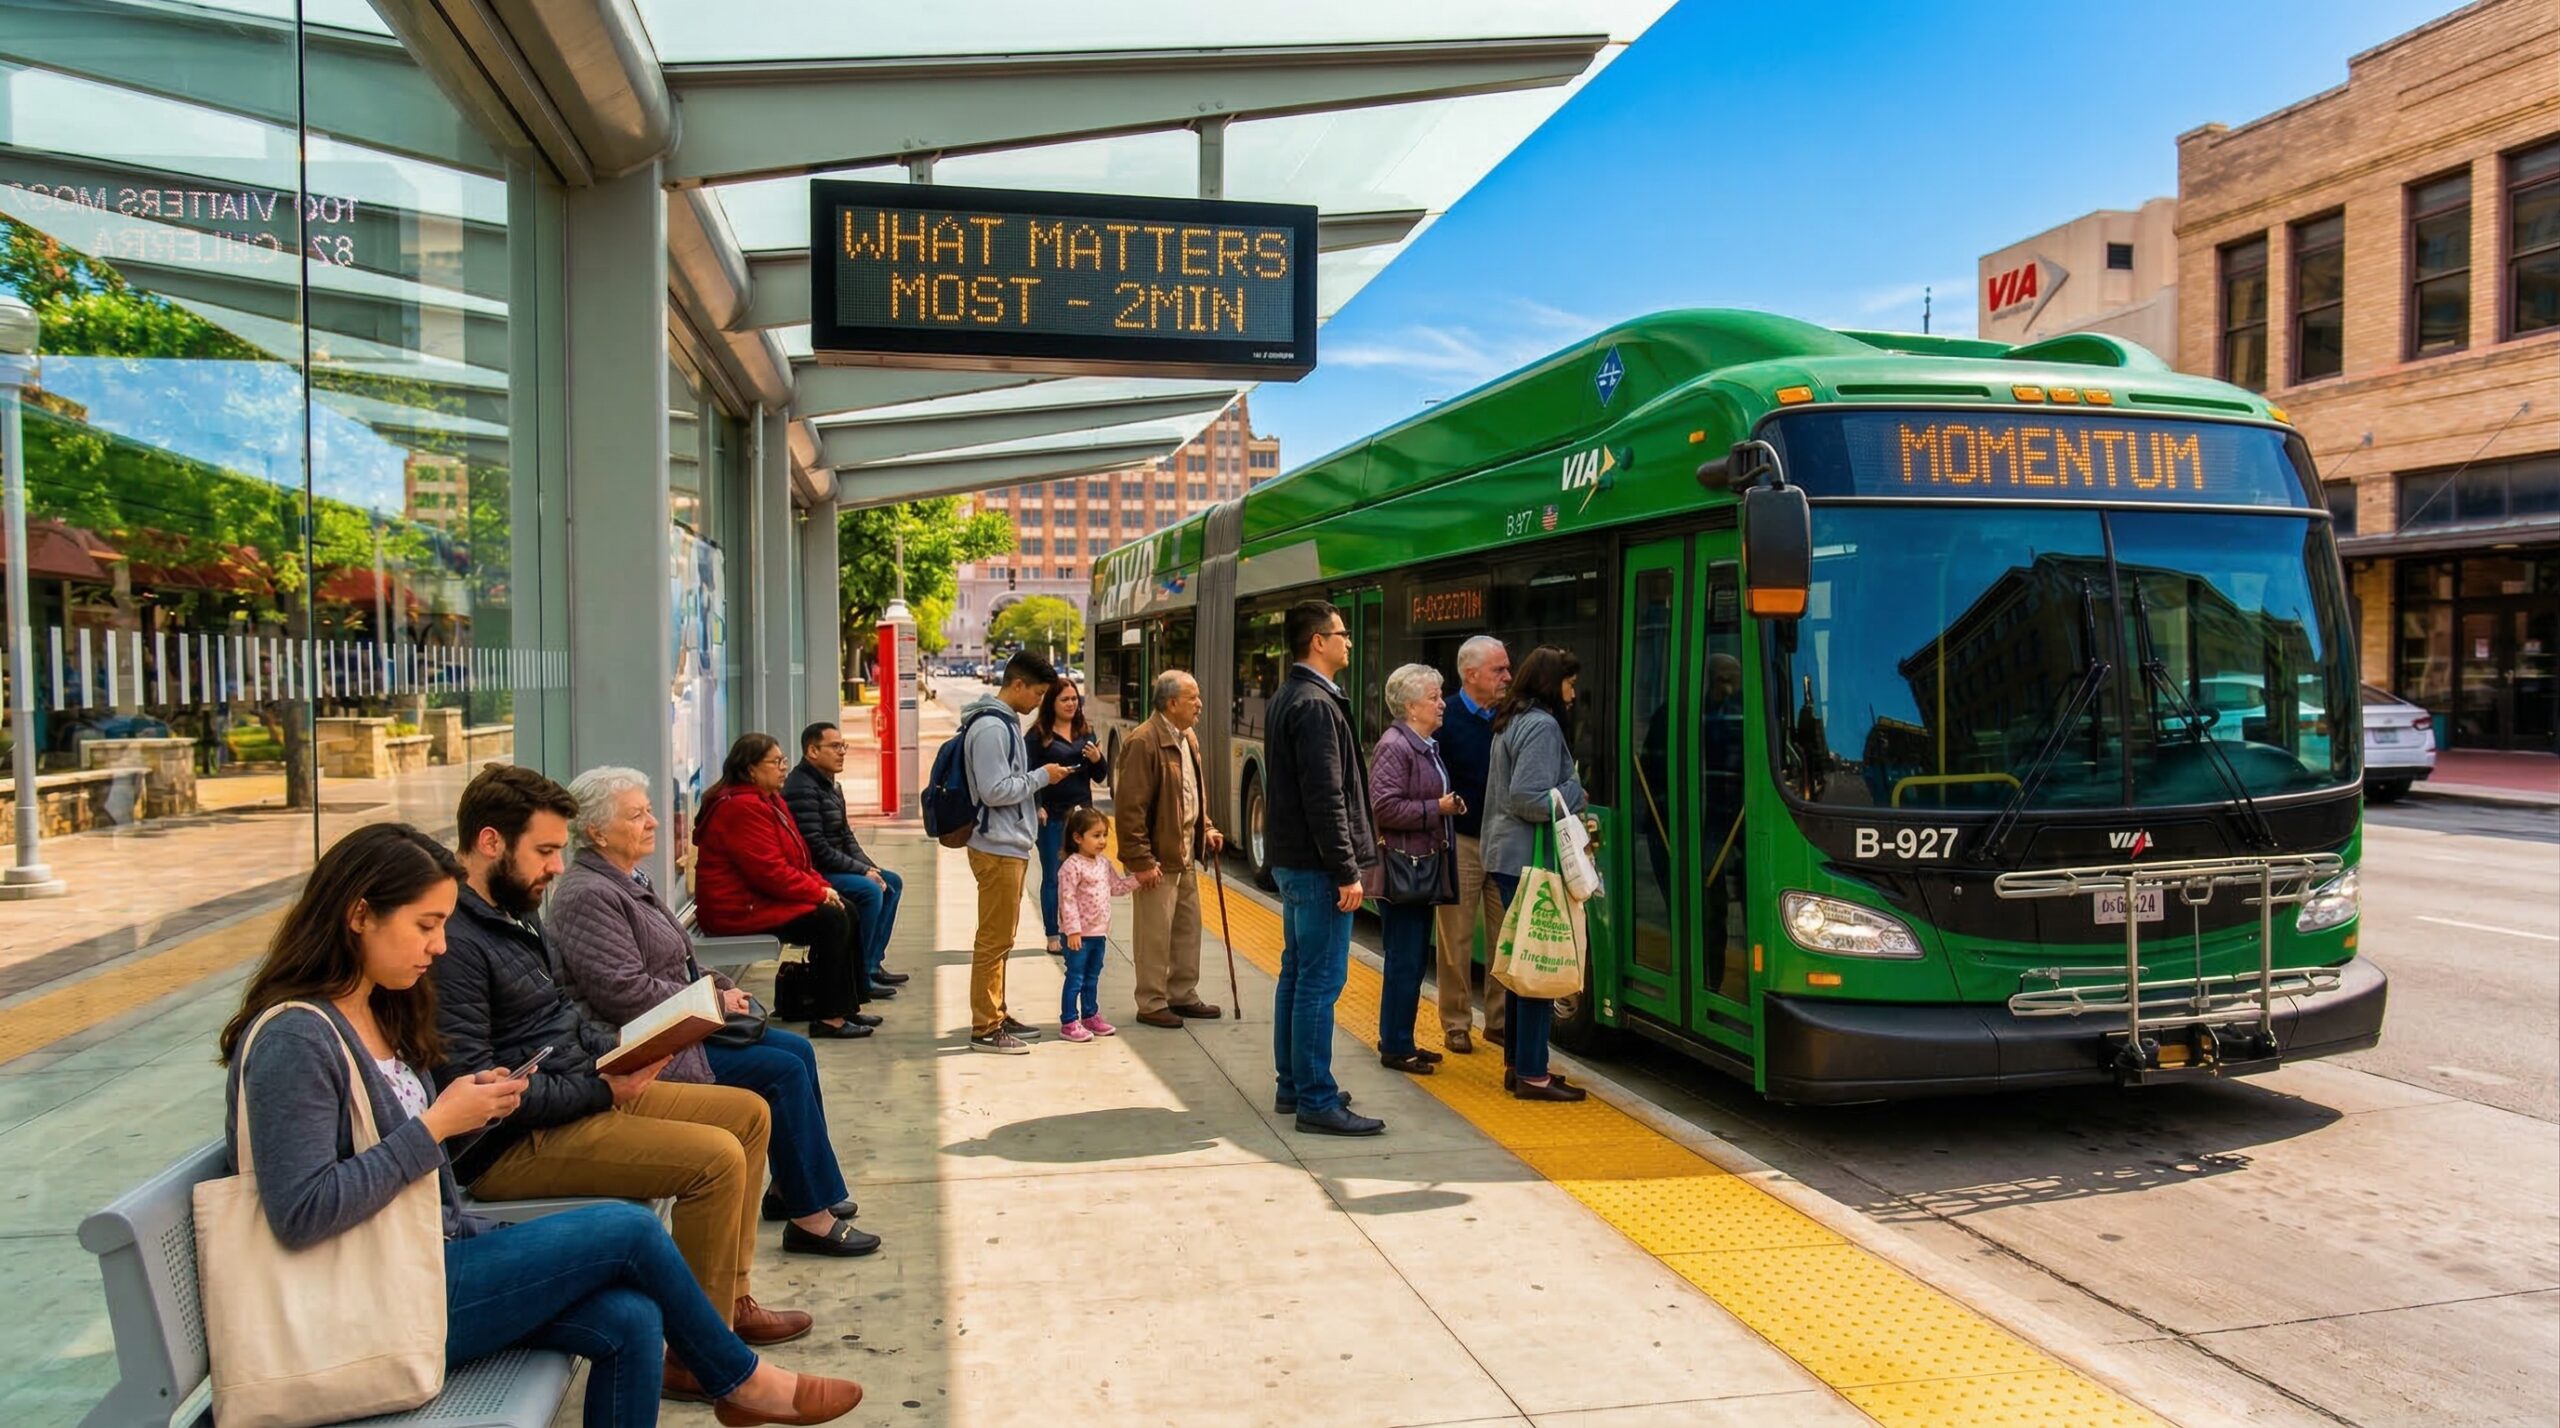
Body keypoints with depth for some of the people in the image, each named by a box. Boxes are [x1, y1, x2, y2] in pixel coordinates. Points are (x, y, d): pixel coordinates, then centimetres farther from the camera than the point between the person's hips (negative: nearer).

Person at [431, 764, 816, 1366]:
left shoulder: (517, 913, 12)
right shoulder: (452, 941, -21)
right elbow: (472, 1090, -25)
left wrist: (617, 1044, 3)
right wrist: (600, 1091, -19)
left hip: (580, 1094, 11)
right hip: (510, 1146, -11)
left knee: (748, 1112, 11)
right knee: (716, 1157, -23)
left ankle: (730, 1296, 19)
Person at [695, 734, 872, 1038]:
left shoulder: (769, 800, 14)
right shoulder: (742, 808, -20)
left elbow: (797, 858, 16)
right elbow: (770, 871, -24)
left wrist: (823, 887, 0)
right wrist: (819, 893, -16)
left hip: (763, 897, 11)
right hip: (739, 909, -11)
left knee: (847, 911, 1)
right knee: (831, 921, -20)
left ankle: (848, 1005, 5)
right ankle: (828, 1017, -14)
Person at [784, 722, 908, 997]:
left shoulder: (832, 786, 14)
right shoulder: (801, 789, -19)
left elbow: (846, 836, 17)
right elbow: (817, 848, -24)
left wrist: (869, 867, 2)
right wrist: (863, 871, -18)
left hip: (833, 868, 11)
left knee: (892, 883, 10)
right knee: (869, 891, -27)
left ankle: (873, 963, 10)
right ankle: (861, 977, -19)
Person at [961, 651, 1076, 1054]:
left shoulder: (1006, 723, 13)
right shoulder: (990, 728, -18)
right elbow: (994, 791, -23)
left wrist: (1032, 809, 12)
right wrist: (1042, 776, -15)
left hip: (1011, 846, 10)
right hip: (998, 848, -10)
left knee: (1001, 937, 17)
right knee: (994, 939, -5)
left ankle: (997, 1016, 27)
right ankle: (985, 1028, 1)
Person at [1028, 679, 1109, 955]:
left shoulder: (1086, 731, 8)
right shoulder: (1039, 735, -5)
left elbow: (1100, 777, 13)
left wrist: (1097, 760, -7)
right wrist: (1036, 807, -17)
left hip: (1082, 813, 4)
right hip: (1051, 817, -4)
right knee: (1052, 877, 5)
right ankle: (1053, 936, 12)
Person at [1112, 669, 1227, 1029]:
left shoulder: (1188, 739, 10)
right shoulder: (1144, 742, -19)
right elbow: (1129, 807, -20)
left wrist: (1207, 830, 10)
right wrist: (1141, 861, -21)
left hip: (1187, 854, 9)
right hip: (1157, 858, -9)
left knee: (1188, 928, 17)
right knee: (1155, 934, 1)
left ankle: (1183, 995, 29)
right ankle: (1152, 1003, 12)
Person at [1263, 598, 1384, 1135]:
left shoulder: (1285, 699, 14)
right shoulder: (1316, 705, -17)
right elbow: (1325, 798, -21)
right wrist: (1347, 871, -19)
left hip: (1291, 861, 11)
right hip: (1316, 864, -11)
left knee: (1296, 973, 16)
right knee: (1320, 981, -6)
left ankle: (1293, 1085, 25)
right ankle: (1316, 1101, -2)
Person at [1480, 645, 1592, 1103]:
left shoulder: (1511, 723, 17)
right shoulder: (1542, 726, -14)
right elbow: (1529, 799, -21)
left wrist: (1566, 800, 13)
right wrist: (1574, 794, -8)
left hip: (1508, 858, 10)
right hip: (1530, 859, -10)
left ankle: (1517, 1063, 21)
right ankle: (1531, 1074, -3)